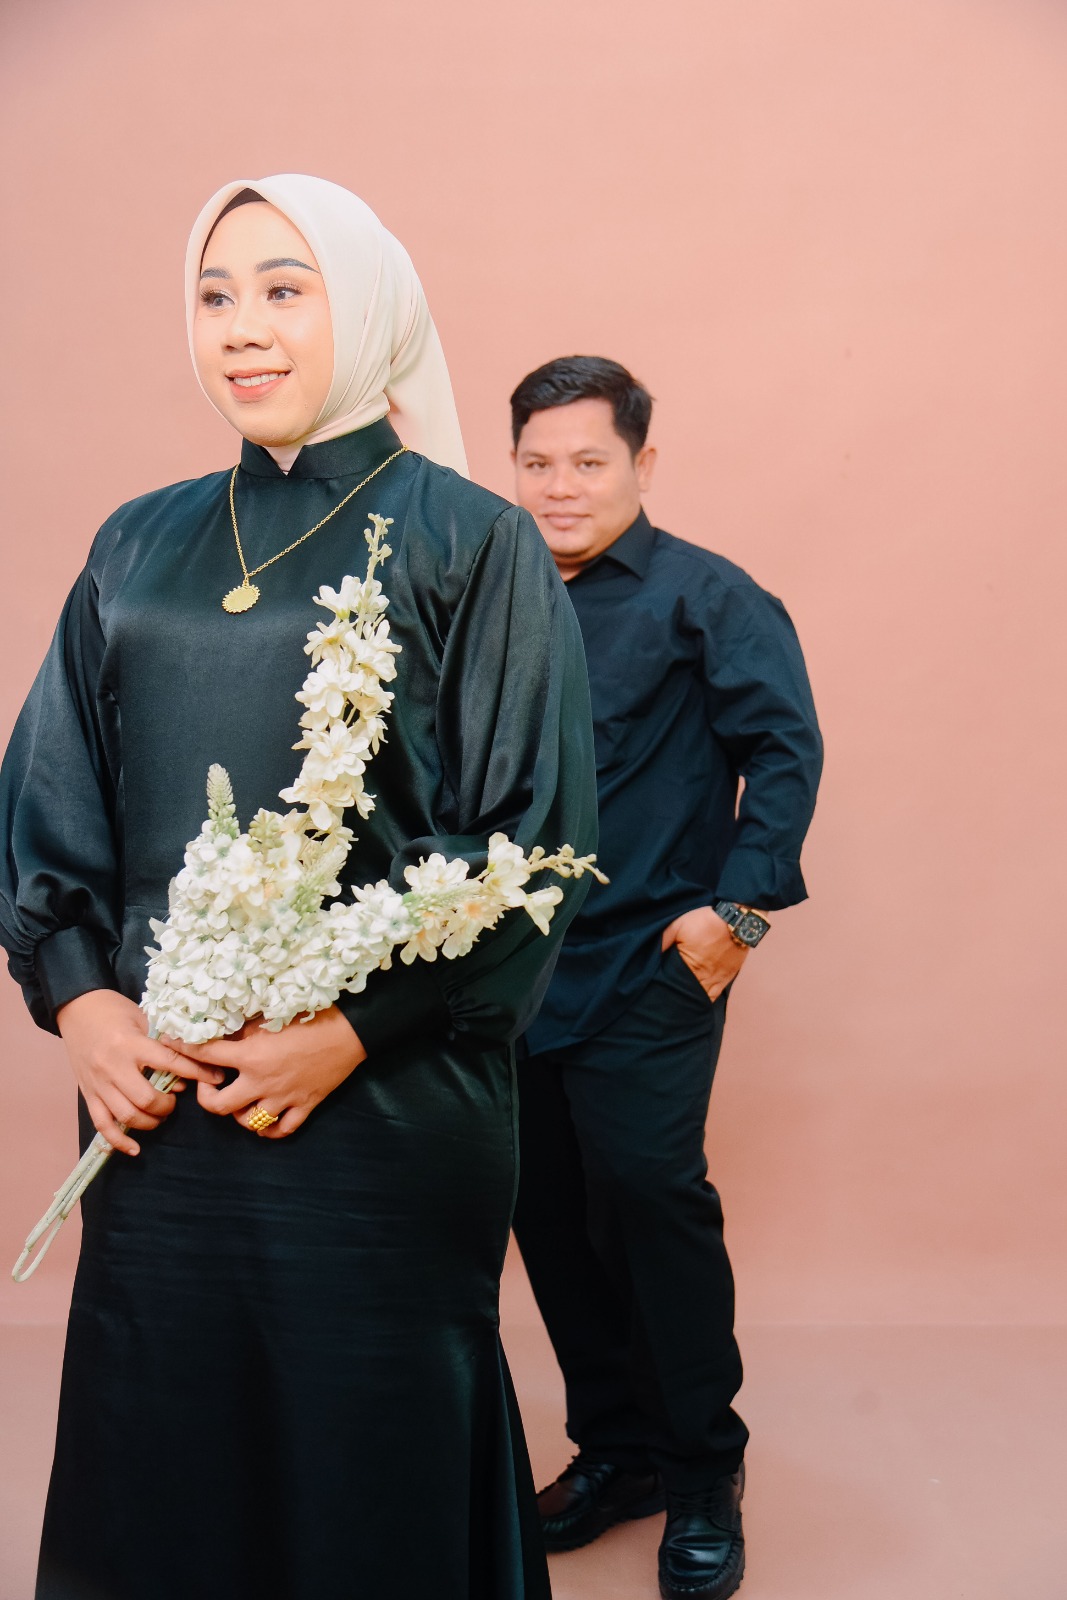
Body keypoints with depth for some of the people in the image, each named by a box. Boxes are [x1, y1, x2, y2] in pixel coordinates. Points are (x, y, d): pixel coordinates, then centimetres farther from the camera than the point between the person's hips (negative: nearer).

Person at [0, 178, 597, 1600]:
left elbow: (533, 835, -8)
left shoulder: (469, 544, -3)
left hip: (384, 1099, -4)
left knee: (370, 1447, 8)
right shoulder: (138, 549, 11)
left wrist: (354, 1031, -14)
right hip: (156, 1086, 4)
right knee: (161, 1443, 13)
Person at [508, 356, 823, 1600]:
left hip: (649, 966, -5)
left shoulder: (704, 597, -2)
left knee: (648, 1189, -9)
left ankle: (703, 1473, 12)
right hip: (517, 968, 5)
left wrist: (738, 904, -14)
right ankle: (614, 1448, 27)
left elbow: (785, 746, -8)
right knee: (548, 1211, 9)